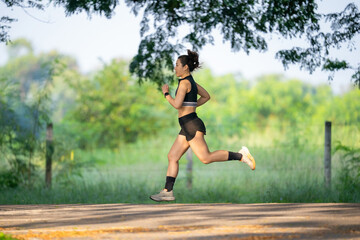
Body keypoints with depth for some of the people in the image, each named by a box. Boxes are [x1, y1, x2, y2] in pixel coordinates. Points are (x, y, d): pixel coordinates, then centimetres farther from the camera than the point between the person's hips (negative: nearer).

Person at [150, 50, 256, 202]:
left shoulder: (184, 82, -13)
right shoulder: (191, 81, 15)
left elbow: (177, 104, -22)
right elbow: (206, 96, 28)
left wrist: (166, 94, -6)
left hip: (191, 125, -10)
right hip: (187, 128, 10)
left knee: (206, 158, -14)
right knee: (172, 157, 7)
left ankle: (241, 156, -11)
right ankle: (167, 191, 5)